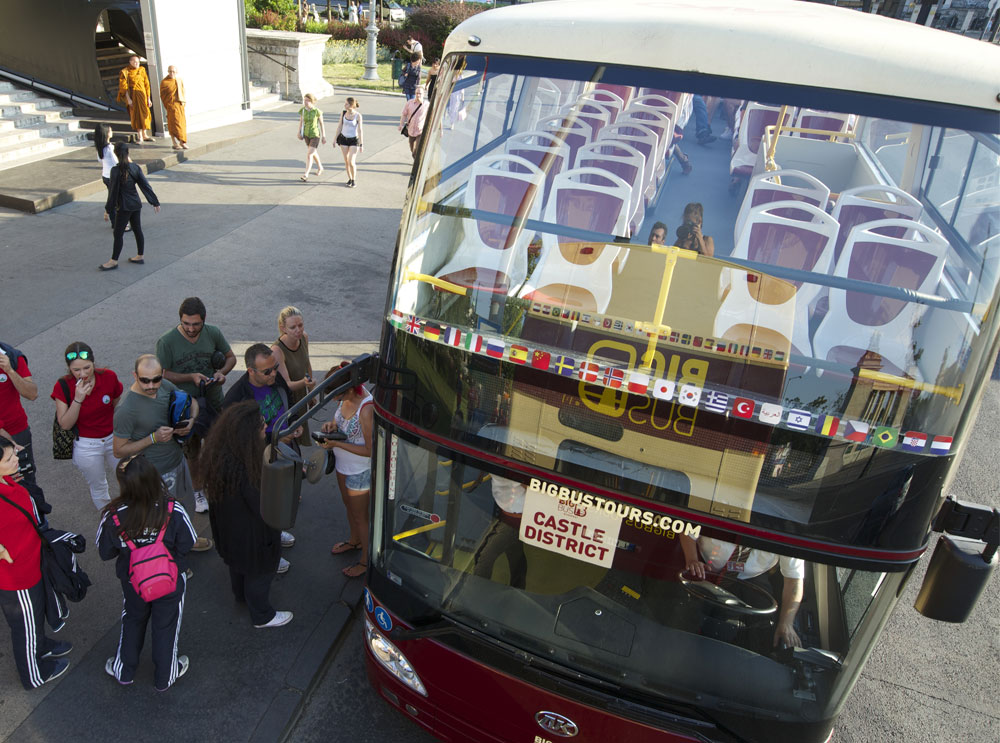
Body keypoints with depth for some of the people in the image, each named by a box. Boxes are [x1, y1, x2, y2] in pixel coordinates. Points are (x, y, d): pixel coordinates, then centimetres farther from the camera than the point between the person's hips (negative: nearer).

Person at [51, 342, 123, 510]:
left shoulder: (109, 377, -16)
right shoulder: (63, 387, -19)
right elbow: (65, 425, -18)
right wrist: (77, 399, -30)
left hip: (113, 438, 2)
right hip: (86, 447, -2)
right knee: (98, 489, 18)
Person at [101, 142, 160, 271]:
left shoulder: (116, 170, -18)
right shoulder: (135, 167, -2)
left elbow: (113, 190, -14)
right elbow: (146, 185, 0)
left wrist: (108, 207, -4)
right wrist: (155, 202, 6)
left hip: (124, 206, -6)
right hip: (136, 204, 6)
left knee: (118, 234, 2)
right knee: (137, 230, 16)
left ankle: (114, 261, 10)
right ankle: (140, 256, 27)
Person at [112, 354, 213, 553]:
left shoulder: (165, 386, -10)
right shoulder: (126, 410, -28)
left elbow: (191, 401, 9)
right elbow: (119, 451, -20)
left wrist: (190, 421, -12)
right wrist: (153, 438, -29)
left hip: (177, 459, 7)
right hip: (156, 474, -7)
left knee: (178, 505, 28)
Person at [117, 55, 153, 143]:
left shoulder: (142, 70, 9)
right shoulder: (125, 72, -4)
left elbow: (147, 85, 10)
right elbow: (124, 87, -7)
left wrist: (148, 98, 5)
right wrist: (128, 99, -16)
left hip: (143, 95, 4)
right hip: (133, 95, -4)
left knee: (144, 114, 7)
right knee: (136, 115, -5)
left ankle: (145, 135, 16)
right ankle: (140, 137, -3)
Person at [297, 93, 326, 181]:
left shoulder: (317, 111, -18)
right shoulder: (302, 110, -7)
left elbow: (321, 124, -9)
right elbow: (301, 121, 6)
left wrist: (323, 136, -5)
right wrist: (299, 133, 1)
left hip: (315, 135, -5)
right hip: (306, 134, 5)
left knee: (309, 154, -12)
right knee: (314, 152, 22)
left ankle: (306, 175, -9)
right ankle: (320, 167, 46)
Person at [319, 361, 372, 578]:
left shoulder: (366, 410, -36)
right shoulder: (347, 396, -11)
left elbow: (370, 450, -28)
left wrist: (337, 444, -27)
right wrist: (332, 424, -12)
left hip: (360, 472, -8)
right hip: (343, 466, 8)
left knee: (361, 516, 13)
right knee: (349, 506, 30)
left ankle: (367, 560, 35)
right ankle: (354, 541, 56)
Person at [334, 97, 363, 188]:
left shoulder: (358, 115, -12)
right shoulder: (343, 113, -2)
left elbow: (360, 130, -9)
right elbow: (340, 126, 7)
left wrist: (361, 144, -8)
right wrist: (335, 138, 8)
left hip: (354, 140, -4)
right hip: (344, 139, 4)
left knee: (351, 162, -9)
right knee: (346, 161, 8)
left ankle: (354, 180, 10)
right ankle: (349, 179, 25)